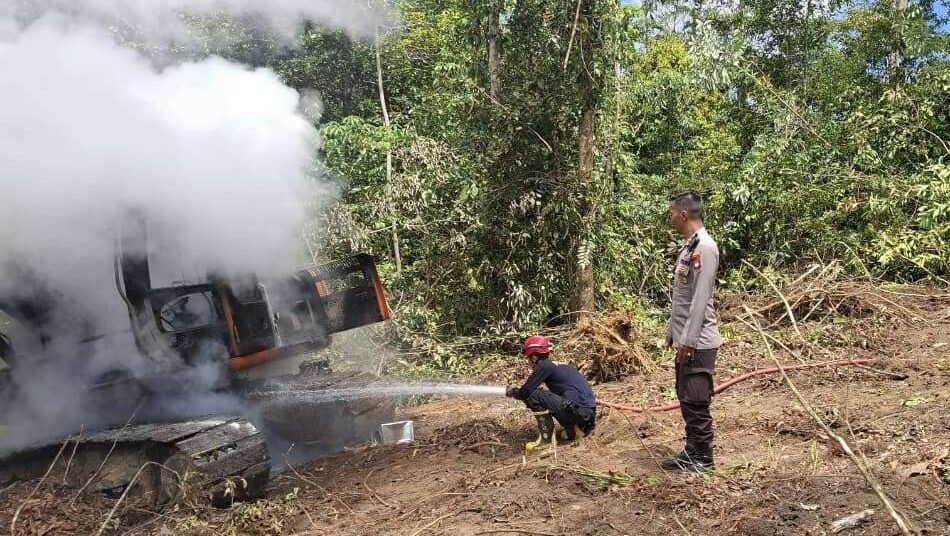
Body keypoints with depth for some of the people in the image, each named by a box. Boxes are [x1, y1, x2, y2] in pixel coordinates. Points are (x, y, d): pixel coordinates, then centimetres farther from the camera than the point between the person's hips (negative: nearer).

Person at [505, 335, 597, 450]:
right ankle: (573, 429, 16)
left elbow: (525, 392, -5)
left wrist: (512, 392, 17)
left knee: (535, 396, -6)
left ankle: (546, 438, -3)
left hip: (578, 411, -9)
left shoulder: (544, 366, -4)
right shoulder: (559, 365, 21)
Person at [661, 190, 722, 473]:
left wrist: (688, 339, -21)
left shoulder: (704, 247, -18)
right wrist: (673, 330, 19)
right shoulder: (689, 245, 13)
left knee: (696, 401, -1)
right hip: (686, 338, 10)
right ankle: (691, 451, 25)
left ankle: (703, 458, 10)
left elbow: (700, 298, -21)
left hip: (697, 341, -10)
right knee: (686, 398, 15)